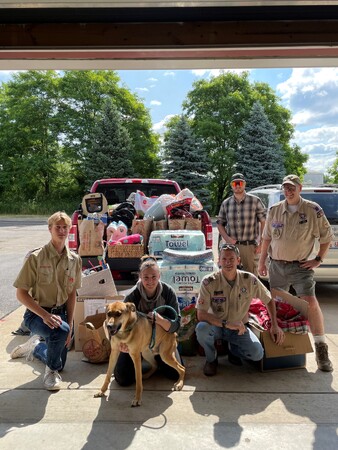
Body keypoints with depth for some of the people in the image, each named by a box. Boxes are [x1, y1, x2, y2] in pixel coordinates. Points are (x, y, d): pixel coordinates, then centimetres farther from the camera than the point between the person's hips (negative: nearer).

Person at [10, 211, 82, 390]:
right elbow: (21, 293, -16)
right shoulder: (35, 257, -18)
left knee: (60, 363, 15)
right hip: (36, 314, -5)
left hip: (60, 313, 5)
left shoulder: (74, 259, -4)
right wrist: (45, 315, -26)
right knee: (60, 330, -37)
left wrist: (70, 324, -2)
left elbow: (72, 293, 3)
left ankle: (35, 346, 47)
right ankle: (51, 371, -6)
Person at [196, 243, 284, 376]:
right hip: (216, 325, -1)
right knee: (201, 328, -34)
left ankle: (234, 350, 14)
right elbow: (201, 315, -24)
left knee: (257, 354, -22)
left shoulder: (249, 280, -12)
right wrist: (226, 324, -34)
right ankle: (211, 359, -1)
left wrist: (274, 325, -2)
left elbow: (268, 300, 5)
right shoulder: (209, 282, -20)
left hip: (239, 327, 2)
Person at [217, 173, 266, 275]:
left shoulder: (255, 201, 0)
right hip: (231, 246, 2)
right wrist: (227, 238, -2)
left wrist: (261, 243, -4)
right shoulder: (226, 203, 8)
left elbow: (264, 221, 0)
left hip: (250, 246, -2)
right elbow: (220, 223, 14)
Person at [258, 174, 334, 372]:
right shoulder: (274, 210, 3)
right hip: (276, 266, 4)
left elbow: (327, 236, 2)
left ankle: (321, 349, -2)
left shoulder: (313, 210, -6)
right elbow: (267, 238, 12)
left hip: (300, 266, -3)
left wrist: (318, 259, -4)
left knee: (311, 302, -15)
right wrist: (262, 261, 11)